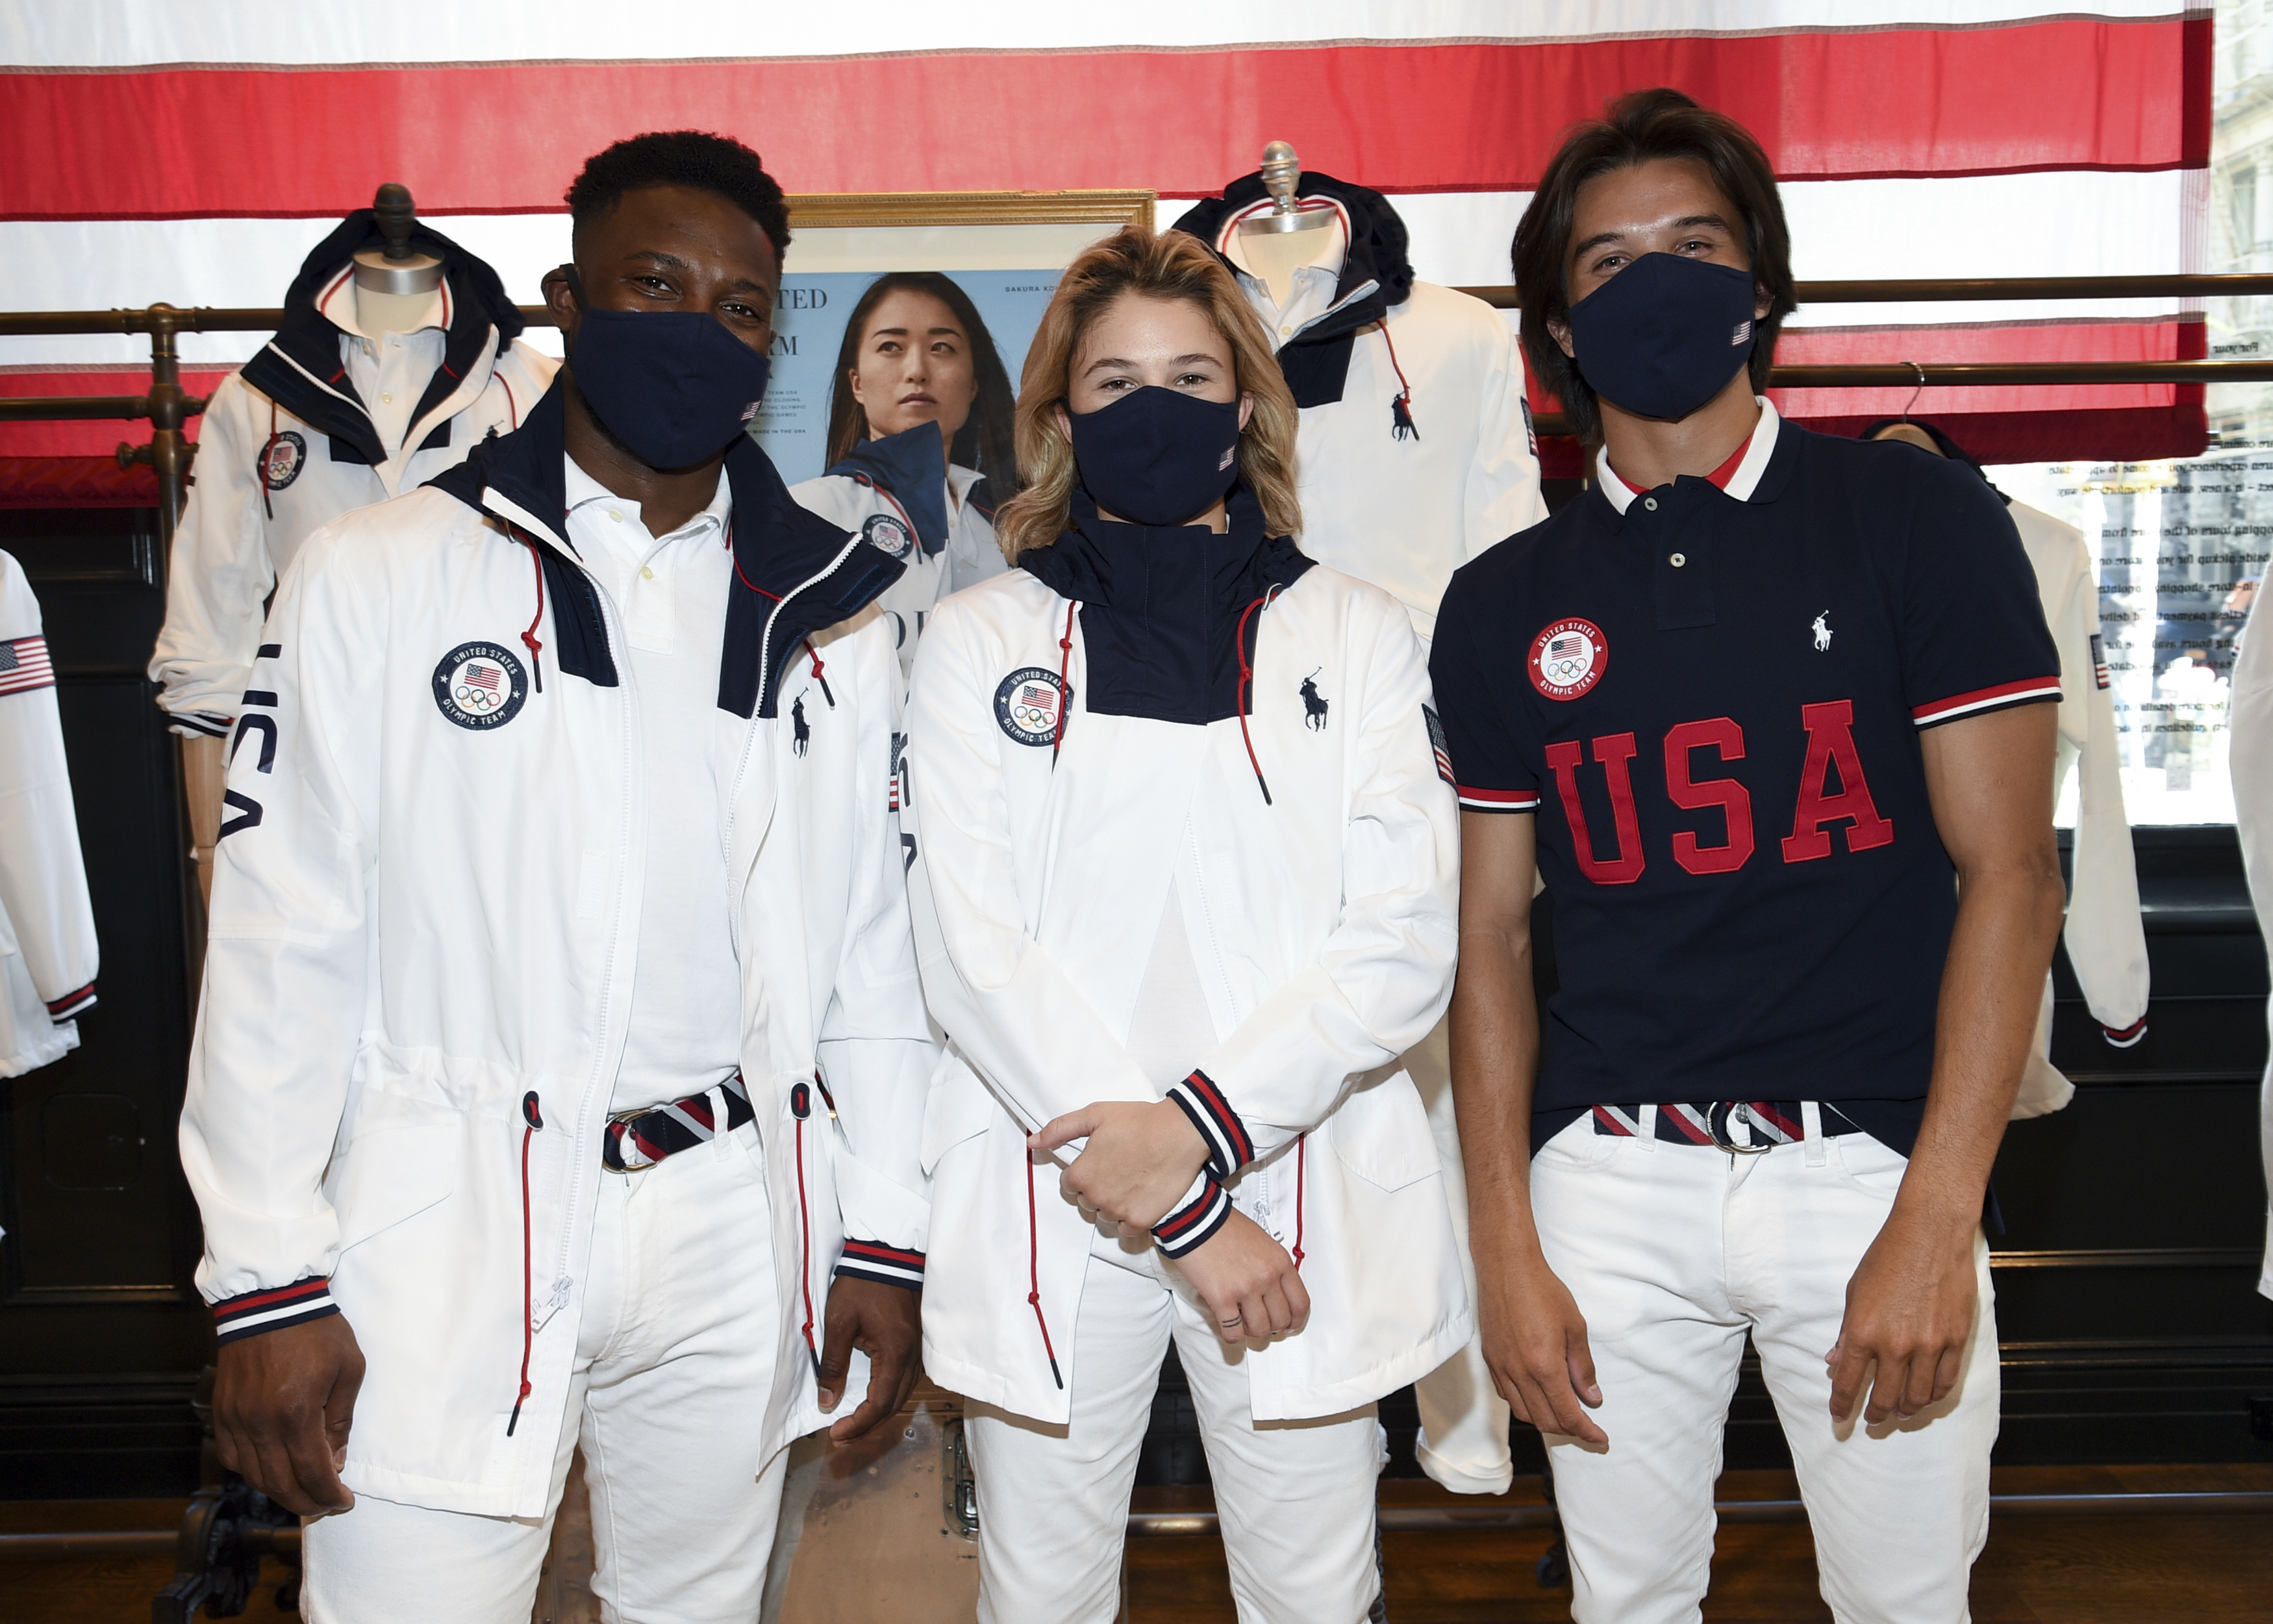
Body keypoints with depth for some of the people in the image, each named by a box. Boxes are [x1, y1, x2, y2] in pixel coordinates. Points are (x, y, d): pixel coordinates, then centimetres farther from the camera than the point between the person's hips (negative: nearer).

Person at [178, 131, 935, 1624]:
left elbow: (870, 945, 7)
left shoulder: (830, 618, 7)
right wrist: (267, 1279, -5)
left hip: (734, 1242, 3)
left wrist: (885, 1234, 5)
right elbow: (282, 941, -3)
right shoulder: (379, 577, -1)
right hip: (446, 1233, -2)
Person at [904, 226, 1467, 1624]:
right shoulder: (983, 641, 5)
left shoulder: (1357, 634, 7)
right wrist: (1184, 1212, -12)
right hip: (1046, 1206, 0)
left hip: (1304, 1195, 1)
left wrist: (1206, 1123, -16)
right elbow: (970, 946, -5)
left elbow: (1406, 941, -2)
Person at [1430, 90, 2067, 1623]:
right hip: (1609, 1177, 2)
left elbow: (2010, 872, -4)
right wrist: (1505, 1248, 1)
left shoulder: (1917, 519, -1)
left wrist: (1935, 1225, -11)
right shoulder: (1505, 602, 6)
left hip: (1871, 1161, -1)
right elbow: (1492, 933, 6)